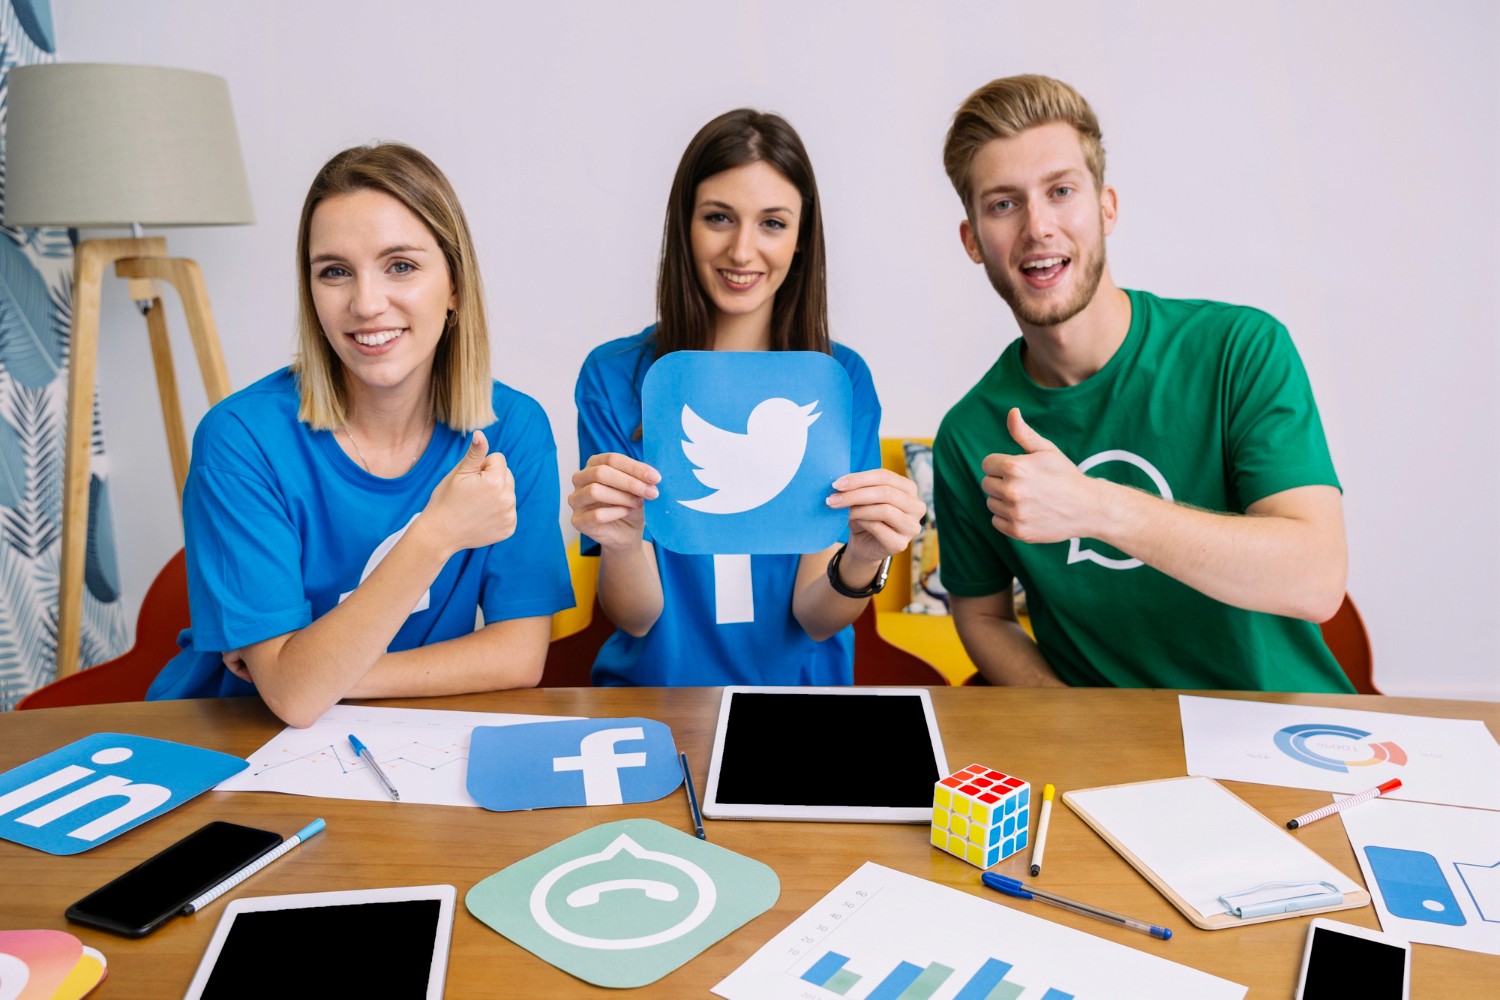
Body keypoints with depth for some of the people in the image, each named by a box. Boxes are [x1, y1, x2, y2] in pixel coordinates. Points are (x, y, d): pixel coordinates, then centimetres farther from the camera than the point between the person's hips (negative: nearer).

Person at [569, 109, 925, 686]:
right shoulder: (612, 376, -2)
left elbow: (814, 617, -5)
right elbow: (636, 617, -5)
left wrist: (863, 561, -25)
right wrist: (620, 544, -25)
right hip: (650, 684, -1)